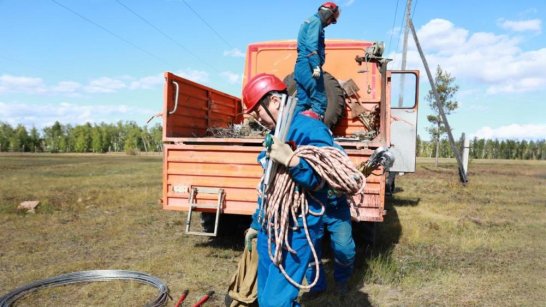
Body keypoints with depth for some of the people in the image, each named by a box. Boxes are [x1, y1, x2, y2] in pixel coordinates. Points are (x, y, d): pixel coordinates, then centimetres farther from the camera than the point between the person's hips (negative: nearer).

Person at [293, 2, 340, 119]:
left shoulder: (308, 21, 26)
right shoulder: (316, 21, -3)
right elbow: (311, 46, -18)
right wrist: (316, 66, -26)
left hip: (300, 66, 10)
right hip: (308, 66, -10)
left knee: (302, 103, 8)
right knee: (320, 102, -11)